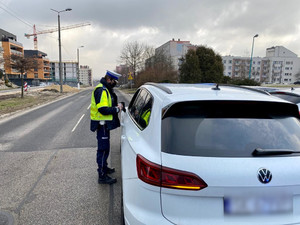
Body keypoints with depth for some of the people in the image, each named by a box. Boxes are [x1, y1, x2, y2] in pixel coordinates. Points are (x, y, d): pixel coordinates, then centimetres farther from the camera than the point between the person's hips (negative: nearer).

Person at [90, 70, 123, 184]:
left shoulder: (106, 89, 15)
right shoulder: (101, 90, -19)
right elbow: (103, 109, -26)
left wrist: (116, 106, 5)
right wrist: (117, 109, -17)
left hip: (105, 124, 11)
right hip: (102, 124, -11)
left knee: (104, 148, 22)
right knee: (103, 149, -4)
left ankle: (104, 167, 39)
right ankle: (102, 176, 5)